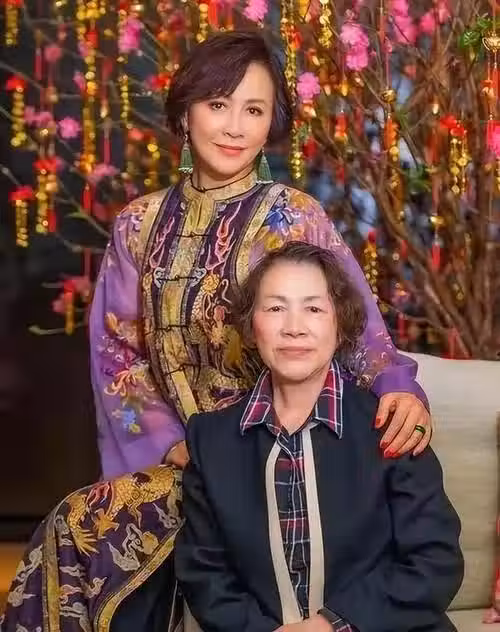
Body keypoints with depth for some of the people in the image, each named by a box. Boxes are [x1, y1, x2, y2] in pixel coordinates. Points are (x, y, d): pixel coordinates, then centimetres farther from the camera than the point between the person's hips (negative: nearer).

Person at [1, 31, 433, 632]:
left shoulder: (296, 219, -7)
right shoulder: (139, 225, 4)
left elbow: (358, 331, -9)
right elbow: (117, 349, 6)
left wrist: (400, 388, -30)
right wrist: (168, 443, -7)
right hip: (173, 456, 4)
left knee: (78, 532, -19)